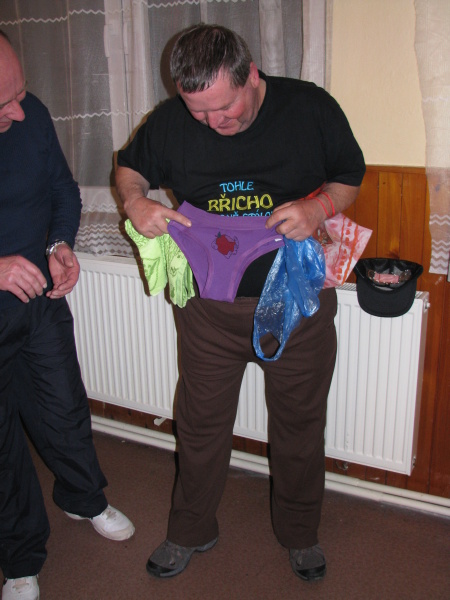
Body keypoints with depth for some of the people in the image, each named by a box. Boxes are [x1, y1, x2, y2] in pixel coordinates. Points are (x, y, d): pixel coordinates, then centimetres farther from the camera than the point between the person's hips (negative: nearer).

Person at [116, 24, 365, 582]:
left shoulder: (311, 107, -9)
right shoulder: (170, 120, -6)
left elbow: (351, 177, 2)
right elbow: (130, 166, 11)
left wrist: (317, 208, -20)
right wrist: (135, 201, -12)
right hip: (208, 306, 1)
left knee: (299, 423, 14)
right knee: (200, 421, 13)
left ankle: (299, 532, 42)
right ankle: (191, 531, 40)